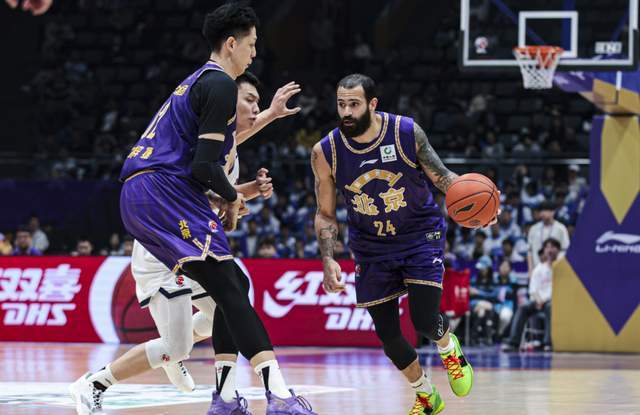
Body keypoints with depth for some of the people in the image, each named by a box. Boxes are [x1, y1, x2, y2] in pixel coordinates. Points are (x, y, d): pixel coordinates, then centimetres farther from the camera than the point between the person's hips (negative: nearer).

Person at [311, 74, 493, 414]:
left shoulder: (407, 132, -17)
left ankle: (450, 350, 23)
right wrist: (328, 260, -15)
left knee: (425, 321, -15)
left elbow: (441, 176, -3)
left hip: (421, 235, -2)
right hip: (371, 248, 2)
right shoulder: (325, 153, -14)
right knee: (387, 334, 1)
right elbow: (325, 214, -2)